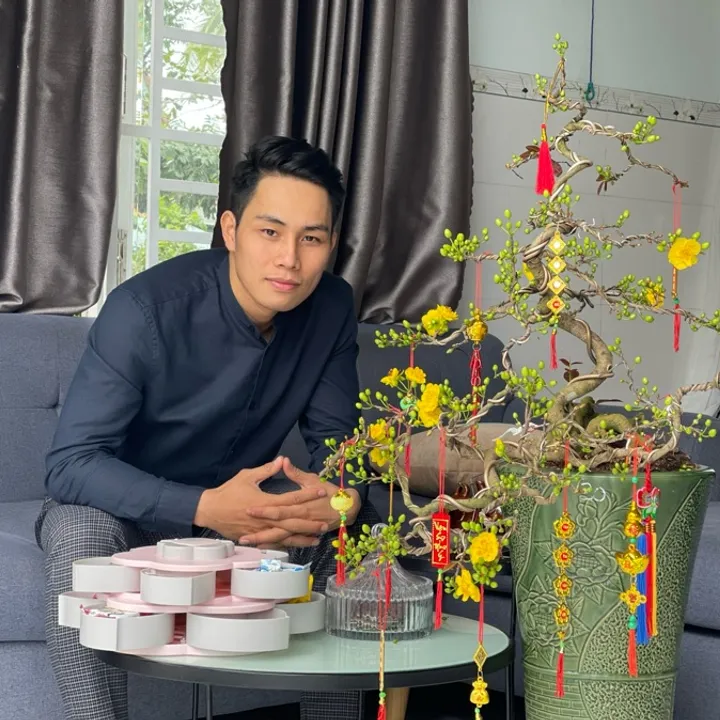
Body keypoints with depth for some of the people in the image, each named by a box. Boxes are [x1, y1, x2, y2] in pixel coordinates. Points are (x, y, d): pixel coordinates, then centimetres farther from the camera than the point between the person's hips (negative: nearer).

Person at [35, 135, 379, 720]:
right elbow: (71, 463, -30)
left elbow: (335, 437, -2)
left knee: (359, 530, -16)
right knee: (80, 532, -36)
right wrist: (203, 507, -44)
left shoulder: (331, 309, -10)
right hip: (125, 509, -4)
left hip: (237, 508, 5)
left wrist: (342, 494, -28)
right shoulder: (145, 309, -27)